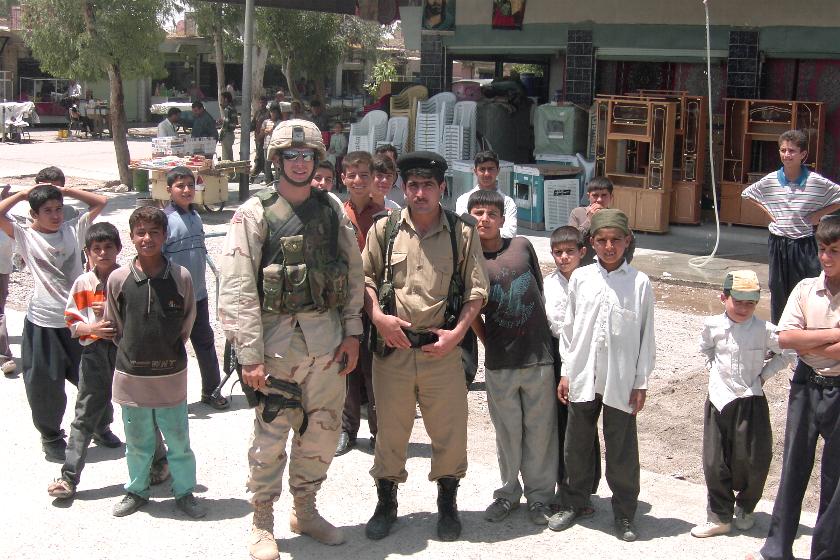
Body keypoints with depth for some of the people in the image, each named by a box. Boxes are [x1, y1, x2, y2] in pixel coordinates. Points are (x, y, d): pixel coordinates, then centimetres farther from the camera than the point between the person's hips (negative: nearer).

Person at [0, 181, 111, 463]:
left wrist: (65, 191, 3)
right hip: (43, 323, -2)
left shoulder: (73, 229, 5)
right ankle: (51, 436, 28)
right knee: (45, 384, 6)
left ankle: (101, 426, 34)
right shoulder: (25, 237, -2)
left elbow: (100, 202, 6)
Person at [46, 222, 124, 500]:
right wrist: (91, 328, -18)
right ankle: (69, 477, 9)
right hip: (94, 353, 1)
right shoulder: (82, 283, 1)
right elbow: (71, 323, 2)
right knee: (84, 416, 4)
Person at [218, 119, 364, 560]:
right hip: (278, 337, -4)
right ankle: (262, 523, 17)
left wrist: (352, 332, 5)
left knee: (322, 430, 13)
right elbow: (236, 289, -11)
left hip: (328, 337, 5)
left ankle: (305, 510, 31)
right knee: (271, 435, 1)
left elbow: (354, 272, 12)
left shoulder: (332, 209, 8)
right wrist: (249, 354, -16)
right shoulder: (255, 213, -5)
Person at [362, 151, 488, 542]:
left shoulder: (462, 233, 1)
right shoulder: (384, 230, 3)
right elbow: (364, 278, 7)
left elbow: (477, 290, 2)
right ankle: (386, 503, 28)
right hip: (392, 348, 1)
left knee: (449, 429, 6)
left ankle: (447, 504, 26)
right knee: (390, 428, 11)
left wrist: (457, 333, -8)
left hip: (442, 349, 0)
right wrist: (378, 318, -8)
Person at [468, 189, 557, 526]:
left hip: (539, 357, 1)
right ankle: (509, 492, 28)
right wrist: (491, 345, 4)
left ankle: (539, 495, 22)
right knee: (507, 432, 10)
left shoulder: (522, 246, 2)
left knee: (540, 431, 7)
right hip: (499, 363, -1)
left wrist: (543, 337, 13)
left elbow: (540, 293, 12)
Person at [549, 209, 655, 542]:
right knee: (577, 444, 14)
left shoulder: (640, 283, -4)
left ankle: (624, 511, 22)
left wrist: (641, 382, -2)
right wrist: (566, 372, 6)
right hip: (582, 377, 2)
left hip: (621, 382, -2)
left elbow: (646, 336, -1)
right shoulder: (580, 278, 2)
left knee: (622, 449, 6)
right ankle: (576, 501, 31)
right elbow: (569, 327, 7)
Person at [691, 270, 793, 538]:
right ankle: (720, 516, 18)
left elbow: (787, 353, 1)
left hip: (751, 401, -2)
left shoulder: (764, 330, -10)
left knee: (753, 461, 5)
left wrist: (763, 374, -3)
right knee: (714, 462, 5)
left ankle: (745, 509, 31)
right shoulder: (712, 325, -3)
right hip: (718, 399, 2)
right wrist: (714, 370, 8)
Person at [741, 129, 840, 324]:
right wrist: (766, 211, 6)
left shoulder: (817, 182, -8)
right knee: (778, 290, 10)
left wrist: (820, 213, -5)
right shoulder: (770, 181, -1)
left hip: (804, 244, -2)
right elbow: (747, 194, 16)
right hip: (778, 244, 2)